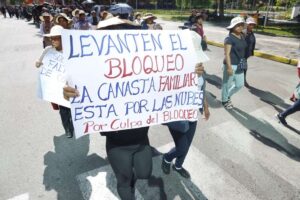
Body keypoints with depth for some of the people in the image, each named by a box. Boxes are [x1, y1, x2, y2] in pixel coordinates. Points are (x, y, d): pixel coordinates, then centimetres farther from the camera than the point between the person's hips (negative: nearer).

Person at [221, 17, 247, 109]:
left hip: (239, 65, 9)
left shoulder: (242, 37, 10)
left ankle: (228, 96, 39)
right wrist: (229, 67, -24)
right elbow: (227, 54, -20)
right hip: (231, 65, -8)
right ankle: (225, 100, 27)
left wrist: (242, 63, 21)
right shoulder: (229, 38, -15)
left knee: (240, 84, 17)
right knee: (227, 84, 7)